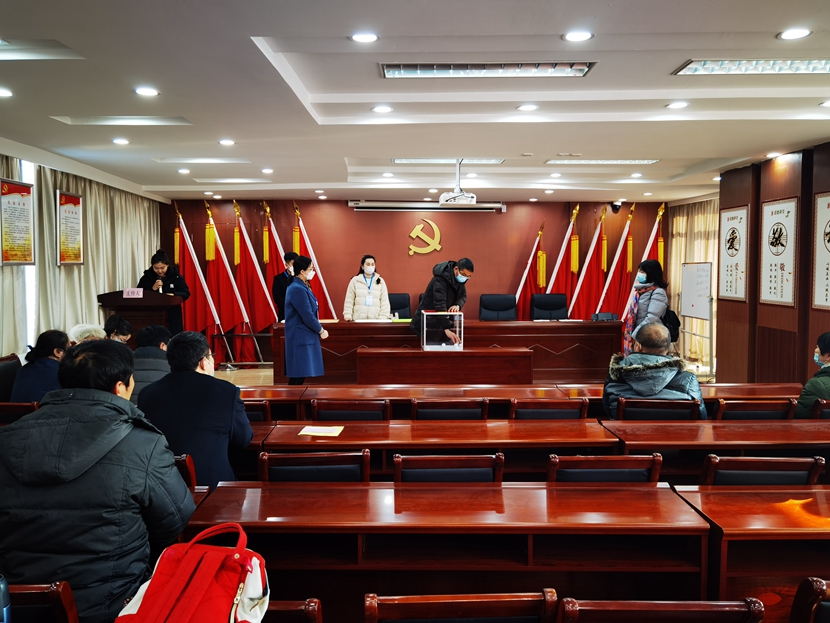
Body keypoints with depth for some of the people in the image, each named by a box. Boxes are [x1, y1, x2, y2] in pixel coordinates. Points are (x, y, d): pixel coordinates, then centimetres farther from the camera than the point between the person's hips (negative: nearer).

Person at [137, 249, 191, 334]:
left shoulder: (176, 276, 3)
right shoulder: (146, 277, 5)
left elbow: (186, 293, -1)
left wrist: (174, 295, -20)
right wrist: (152, 289, -15)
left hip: (173, 317, 0)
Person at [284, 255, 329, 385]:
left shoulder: (302, 287, 12)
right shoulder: (298, 289, -19)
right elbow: (307, 316, -21)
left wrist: (319, 329, 7)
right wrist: (321, 330, -7)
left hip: (305, 337, 10)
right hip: (301, 338, -10)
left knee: (300, 375, 12)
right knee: (298, 377, -5)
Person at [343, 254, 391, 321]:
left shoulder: (380, 281, 9)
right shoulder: (355, 281, 6)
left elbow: (384, 302, 5)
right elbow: (349, 300, 6)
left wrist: (382, 318, -7)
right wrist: (347, 315, -5)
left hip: (375, 320, 1)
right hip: (358, 320, 0)